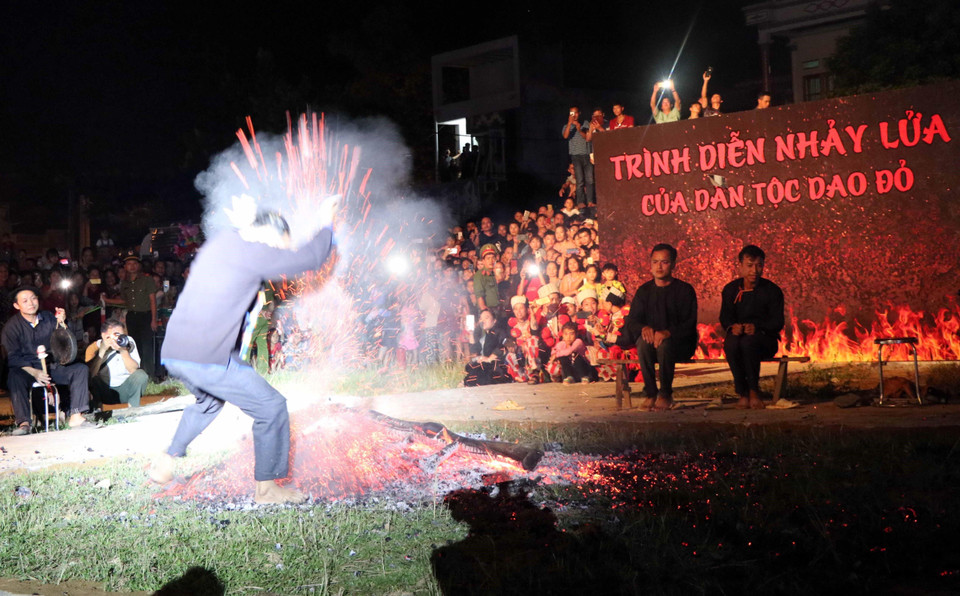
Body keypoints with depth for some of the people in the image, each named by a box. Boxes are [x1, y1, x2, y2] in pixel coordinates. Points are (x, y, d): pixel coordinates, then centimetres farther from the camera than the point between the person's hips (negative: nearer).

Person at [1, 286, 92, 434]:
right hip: (26, 369, -3)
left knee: (80, 369, -20)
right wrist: (34, 372, -22)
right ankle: (23, 423, -42)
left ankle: (76, 417, -31)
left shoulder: (49, 318, 8)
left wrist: (62, 323, -11)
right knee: (14, 376, -36)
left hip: (52, 366, 3)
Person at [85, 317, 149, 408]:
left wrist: (123, 351, -28)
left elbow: (134, 370, -16)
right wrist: (102, 351, -29)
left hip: (124, 390, 2)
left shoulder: (128, 342, -7)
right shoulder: (94, 347, -11)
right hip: (104, 392, -2)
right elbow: (90, 375, -27)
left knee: (141, 375, -25)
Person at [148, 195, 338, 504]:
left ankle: (165, 462, 35)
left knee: (209, 401, 36)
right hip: (207, 358, -9)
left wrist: (242, 223, 26)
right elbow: (313, 257, -4)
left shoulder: (220, 240, 14)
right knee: (271, 407, 3)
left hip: (173, 352, 9)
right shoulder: (254, 253, -9)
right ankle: (267, 487, 10)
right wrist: (325, 223, 15)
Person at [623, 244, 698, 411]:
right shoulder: (644, 291, 11)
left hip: (679, 343, -3)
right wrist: (644, 328, -20)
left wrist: (668, 333, -29)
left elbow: (689, 324, -10)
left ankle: (666, 394, -21)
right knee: (643, 341, -32)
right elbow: (631, 321, 5)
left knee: (664, 344, -37)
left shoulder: (684, 290, 0)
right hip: (651, 338, 3)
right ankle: (649, 392, -23)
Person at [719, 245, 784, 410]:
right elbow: (725, 317, 3)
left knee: (748, 342, -38)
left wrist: (757, 327, -26)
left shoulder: (772, 290, 1)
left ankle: (754, 391, -24)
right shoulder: (730, 290, 8)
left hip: (765, 339, -2)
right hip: (739, 334, 2)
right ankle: (742, 393, -25)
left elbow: (777, 322, -6)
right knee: (731, 344, -36)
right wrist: (732, 327, -23)